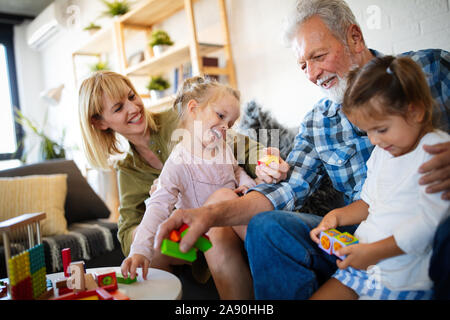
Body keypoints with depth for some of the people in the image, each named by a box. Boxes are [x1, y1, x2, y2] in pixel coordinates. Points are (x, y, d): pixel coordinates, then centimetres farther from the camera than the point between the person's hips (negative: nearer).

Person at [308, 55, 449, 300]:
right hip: (361, 264, 7)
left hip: (406, 280, -7)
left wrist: (373, 251, -18)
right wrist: (337, 216, 2)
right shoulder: (381, 152, 12)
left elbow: (428, 223, -19)